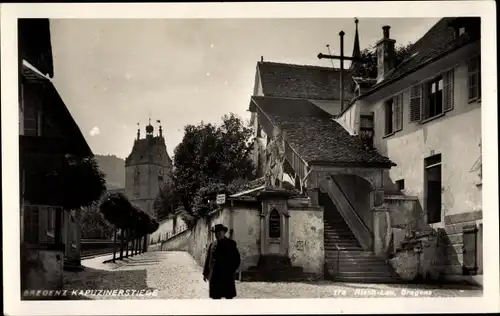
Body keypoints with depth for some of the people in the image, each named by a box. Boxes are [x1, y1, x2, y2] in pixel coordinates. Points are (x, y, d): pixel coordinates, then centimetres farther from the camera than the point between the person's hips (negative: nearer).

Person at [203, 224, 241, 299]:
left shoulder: (231, 244, 1)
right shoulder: (212, 245, 11)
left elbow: (237, 259, 1)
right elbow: (208, 259, 14)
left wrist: (231, 271, -7)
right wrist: (205, 273, 9)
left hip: (227, 276, -3)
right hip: (215, 277, 4)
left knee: (229, 297, 0)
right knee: (215, 297, 7)